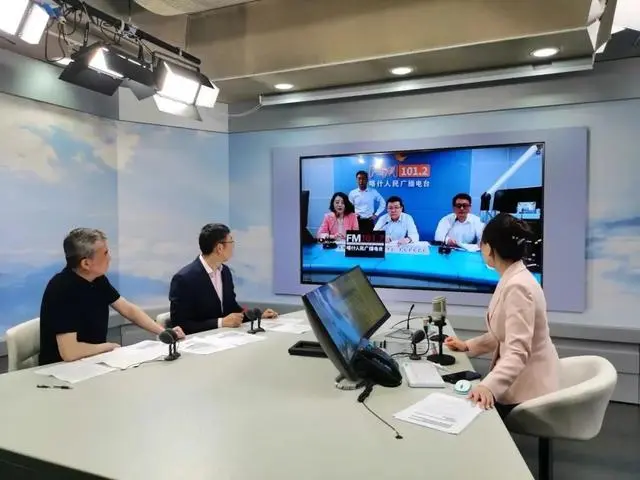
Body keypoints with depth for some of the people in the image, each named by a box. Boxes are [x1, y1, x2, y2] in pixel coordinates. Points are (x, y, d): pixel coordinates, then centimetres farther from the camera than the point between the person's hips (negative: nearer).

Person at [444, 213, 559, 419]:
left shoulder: (517, 286, -26)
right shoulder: (512, 279, 6)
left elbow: (518, 351, -33)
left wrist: (488, 386, -44)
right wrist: (468, 345, 14)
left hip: (526, 391, -9)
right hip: (518, 382, 9)